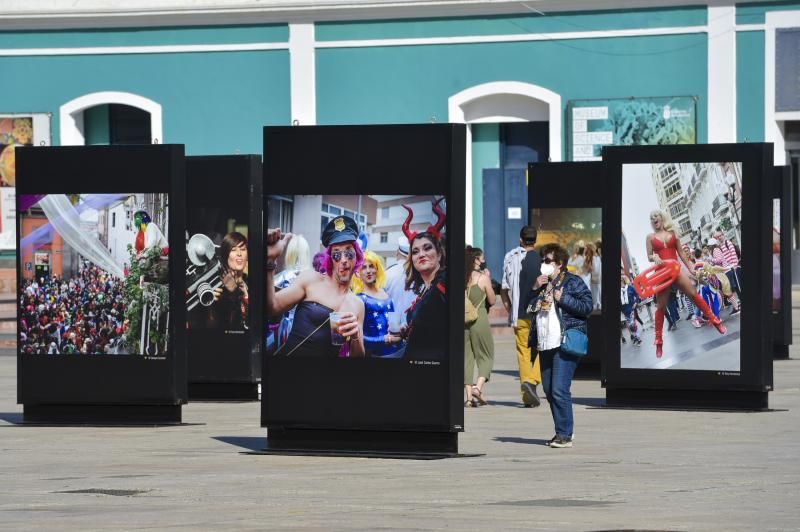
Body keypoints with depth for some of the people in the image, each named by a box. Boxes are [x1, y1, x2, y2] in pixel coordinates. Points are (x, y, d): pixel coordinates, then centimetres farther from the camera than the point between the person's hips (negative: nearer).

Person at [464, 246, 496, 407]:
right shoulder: (483, 278, -7)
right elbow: (492, 301, 3)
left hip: (462, 320, 3)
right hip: (480, 319, -3)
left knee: (466, 356, 9)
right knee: (486, 356, 9)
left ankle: (469, 395, 3)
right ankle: (478, 387, -12)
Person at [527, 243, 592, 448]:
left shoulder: (573, 282, -2)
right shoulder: (543, 283, 19)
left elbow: (587, 306, -11)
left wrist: (563, 298, -14)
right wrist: (535, 289, 4)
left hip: (565, 344, -8)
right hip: (545, 345, 8)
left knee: (559, 390, -15)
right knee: (549, 390, 11)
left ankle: (565, 435, -10)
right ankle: (561, 432, 21)